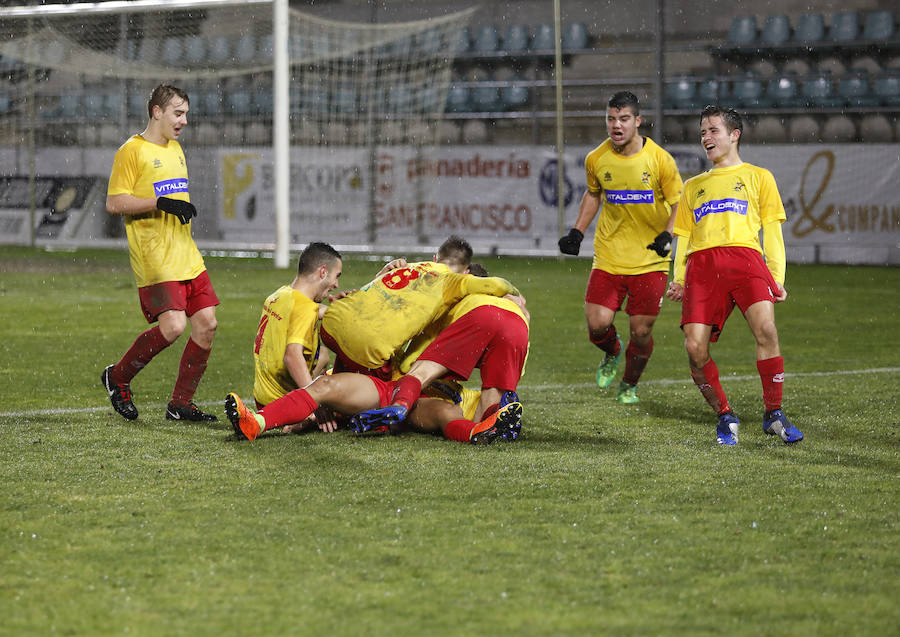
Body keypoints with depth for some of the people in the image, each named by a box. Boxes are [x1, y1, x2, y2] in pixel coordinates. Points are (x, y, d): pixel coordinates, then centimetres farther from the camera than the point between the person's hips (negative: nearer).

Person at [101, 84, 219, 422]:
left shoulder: (176, 149, 18)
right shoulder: (132, 151, -7)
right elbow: (114, 203, -13)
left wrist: (185, 209, 12)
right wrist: (159, 203, -21)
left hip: (187, 256, 8)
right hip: (154, 260, -8)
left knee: (206, 324, 0)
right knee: (172, 326, -19)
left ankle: (181, 404, 11)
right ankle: (117, 378, 3)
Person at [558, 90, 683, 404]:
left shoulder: (659, 160, -10)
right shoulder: (596, 160, -1)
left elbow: (678, 202, -1)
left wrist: (668, 235, -17)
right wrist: (577, 232, 9)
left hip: (650, 261, -2)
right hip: (608, 257, 2)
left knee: (641, 330, -1)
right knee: (597, 324, -9)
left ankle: (629, 384, 27)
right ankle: (611, 353, 28)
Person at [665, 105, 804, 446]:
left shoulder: (757, 176, 21)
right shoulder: (694, 185, 30)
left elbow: (772, 230, 14)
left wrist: (777, 276, 2)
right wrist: (678, 280, 11)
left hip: (743, 255, -3)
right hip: (701, 264, 3)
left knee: (765, 328, -27)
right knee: (695, 348, -15)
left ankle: (774, 414, -14)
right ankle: (725, 417, 4)